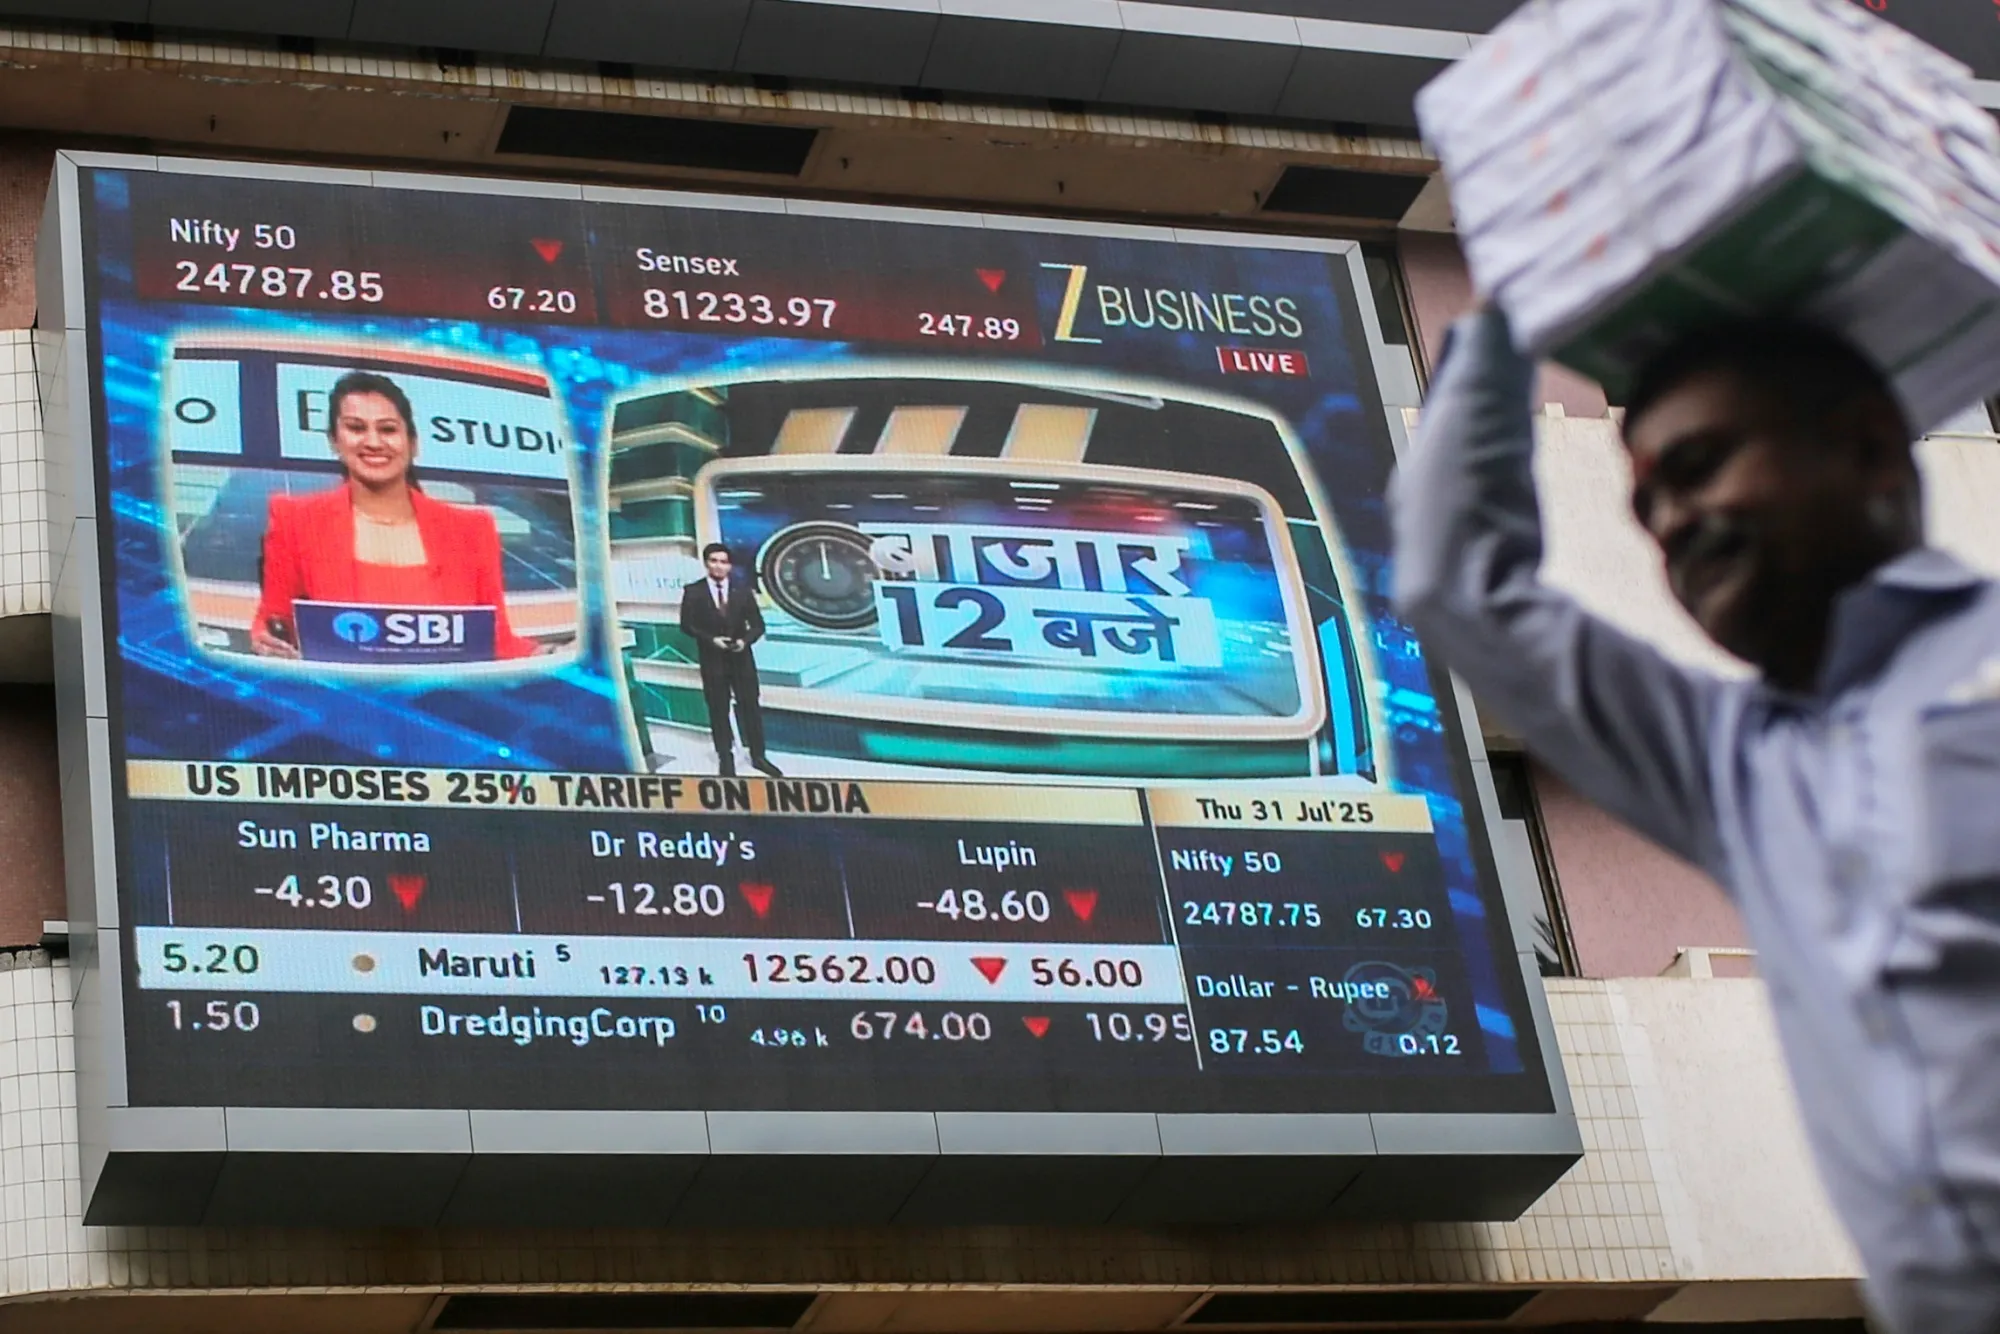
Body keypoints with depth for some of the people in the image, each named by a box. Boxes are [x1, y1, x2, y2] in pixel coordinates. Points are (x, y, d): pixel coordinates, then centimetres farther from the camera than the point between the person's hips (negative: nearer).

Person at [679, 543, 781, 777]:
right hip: (712, 660, -1)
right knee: (719, 711, 7)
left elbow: (757, 625, 1)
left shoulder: (742, 590, 0)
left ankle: (758, 756, 18)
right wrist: (711, 639, -17)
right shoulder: (693, 592, -5)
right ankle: (725, 760, 18)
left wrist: (745, 640, -19)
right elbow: (687, 624, -4)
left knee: (751, 707, 6)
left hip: (742, 658, 2)